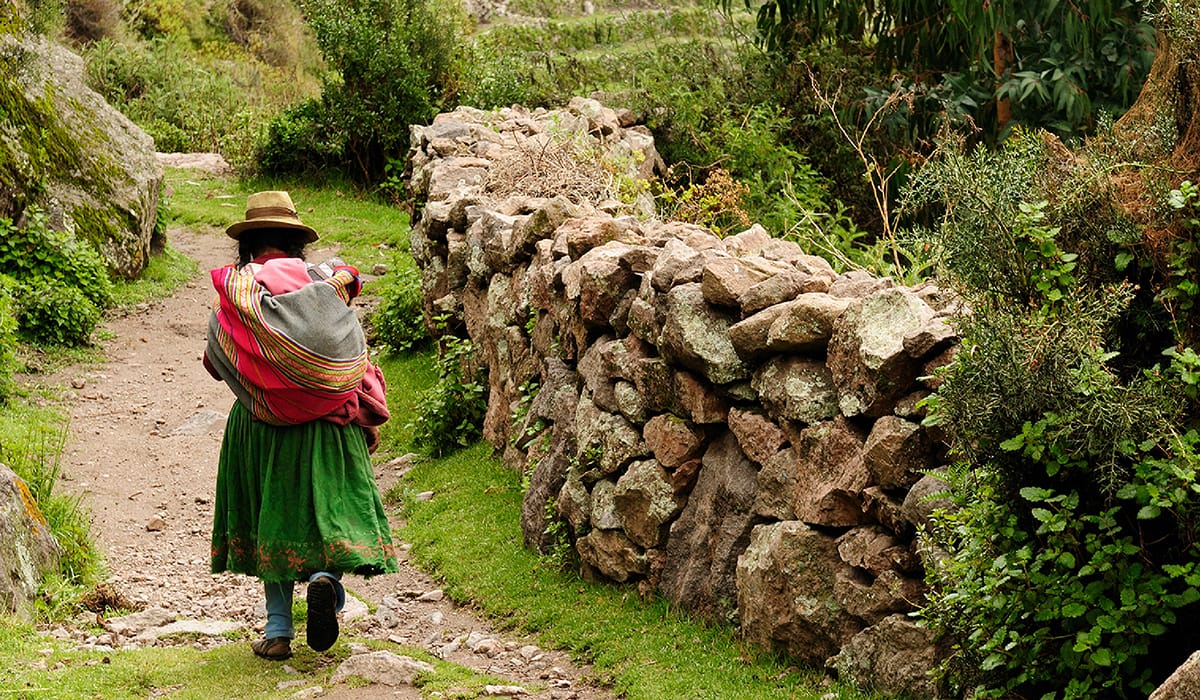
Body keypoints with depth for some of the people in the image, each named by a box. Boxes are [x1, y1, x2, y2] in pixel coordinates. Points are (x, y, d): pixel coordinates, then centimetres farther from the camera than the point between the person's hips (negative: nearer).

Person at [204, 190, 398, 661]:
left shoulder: (235, 291, -1)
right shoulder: (324, 283, -1)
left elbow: (216, 361, 6)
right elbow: (354, 357, -2)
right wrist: (368, 418, 6)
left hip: (260, 425, 1)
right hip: (325, 423, 0)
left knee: (270, 516, 11)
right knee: (330, 505, 8)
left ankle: (277, 631, 10)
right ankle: (326, 575, -24)